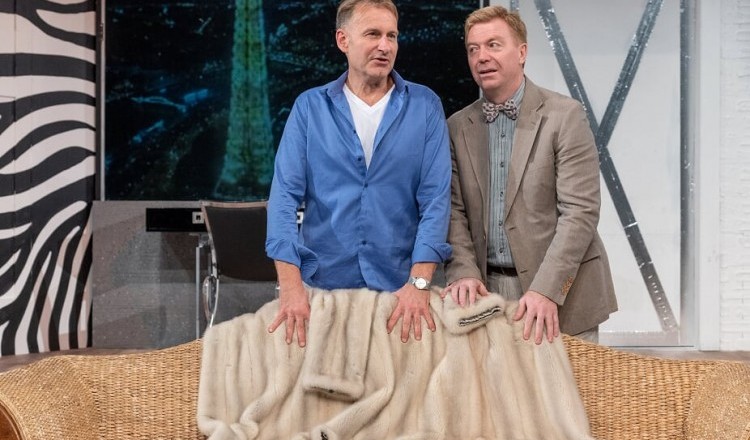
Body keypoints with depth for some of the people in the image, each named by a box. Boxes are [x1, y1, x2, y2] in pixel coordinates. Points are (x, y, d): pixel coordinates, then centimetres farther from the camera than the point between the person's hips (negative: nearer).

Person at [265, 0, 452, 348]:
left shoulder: (425, 106, 0)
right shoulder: (309, 107, 1)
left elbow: (435, 198, -5)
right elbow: (285, 194, -4)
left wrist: (419, 282, -15)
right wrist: (290, 285, -14)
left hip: (401, 289, 0)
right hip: (322, 286, 0)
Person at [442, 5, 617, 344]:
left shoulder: (564, 115, -6)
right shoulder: (458, 127, 7)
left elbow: (580, 211, -12)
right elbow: (455, 211, 5)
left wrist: (546, 290, -20)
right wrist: (464, 272, -12)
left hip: (560, 290, -3)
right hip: (488, 290, 3)